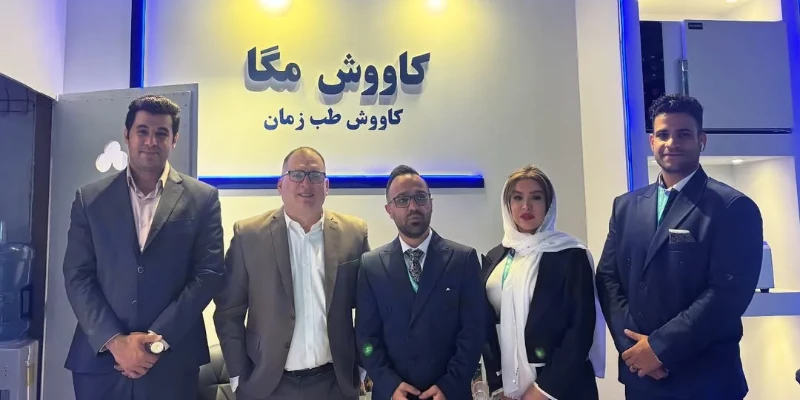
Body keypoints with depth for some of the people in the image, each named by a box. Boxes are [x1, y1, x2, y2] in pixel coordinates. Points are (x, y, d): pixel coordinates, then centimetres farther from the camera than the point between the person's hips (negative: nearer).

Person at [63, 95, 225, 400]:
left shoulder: (202, 198, 1)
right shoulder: (90, 199, 6)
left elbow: (209, 273, -5)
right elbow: (77, 276, 1)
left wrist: (158, 338, -12)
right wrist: (115, 341, -11)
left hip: (172, 360, -1)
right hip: (100, 357, 1)